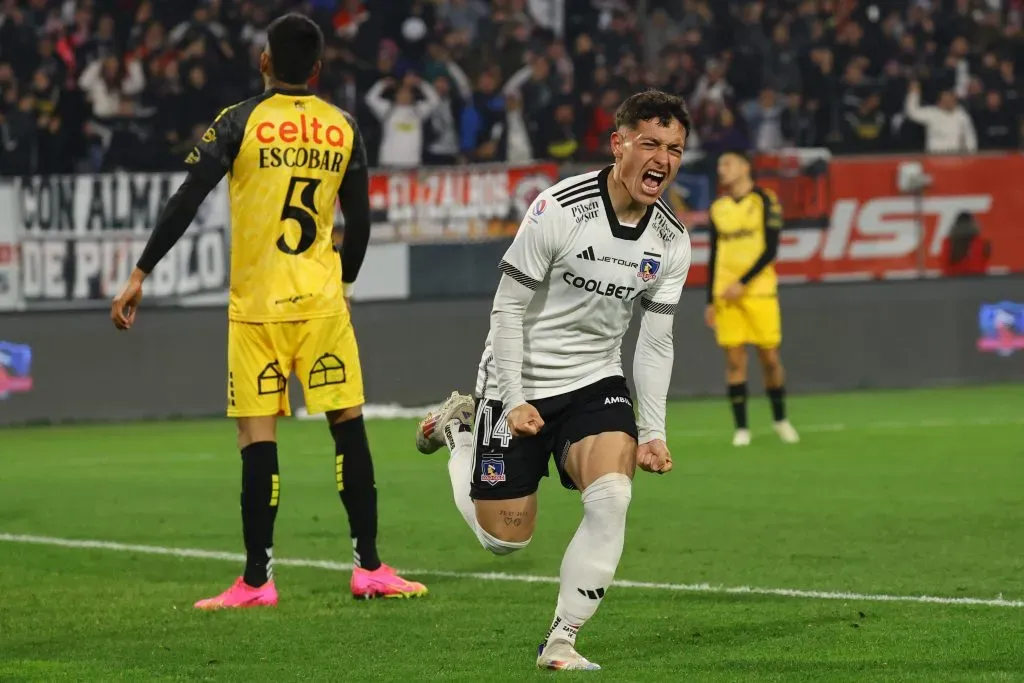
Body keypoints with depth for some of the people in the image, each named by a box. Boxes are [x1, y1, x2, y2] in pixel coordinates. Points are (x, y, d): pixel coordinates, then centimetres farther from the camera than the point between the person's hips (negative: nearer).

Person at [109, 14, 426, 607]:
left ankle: (258, 580, -1)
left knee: (258, 435, -1)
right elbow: (360, 220, 11)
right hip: (321, 301, 2)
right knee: (349, 425, 7)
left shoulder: (241, 123, -3)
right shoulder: (344, 128, 6)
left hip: (255, 306, -2)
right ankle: (370, 567, 8)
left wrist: (141, 275, -4)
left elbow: (185, 203, -8)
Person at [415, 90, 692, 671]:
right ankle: (460, 428, 35)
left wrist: (653, 433, -4)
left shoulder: (672, 242, -5)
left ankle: (561, 642, -13)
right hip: (519, 384, -3)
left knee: (612, 497, -25)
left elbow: (655, 343, 3)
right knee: (504, 540, 6)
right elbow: (508, 309, -14)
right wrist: (514, 402, -16)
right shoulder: (560, 210, -21)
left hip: (596, 383, 3)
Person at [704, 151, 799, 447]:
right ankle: (741, 428, 2)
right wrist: (710, 301, 11)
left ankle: (780, 420, 18)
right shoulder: (718, 209, 11)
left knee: (769, 357, 0)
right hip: (726, 294, 3)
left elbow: (770, 250, -8)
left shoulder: (764, 201, -2)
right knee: (734, 360, -2)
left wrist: (742, 283, -15)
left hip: (759, 291, -3)